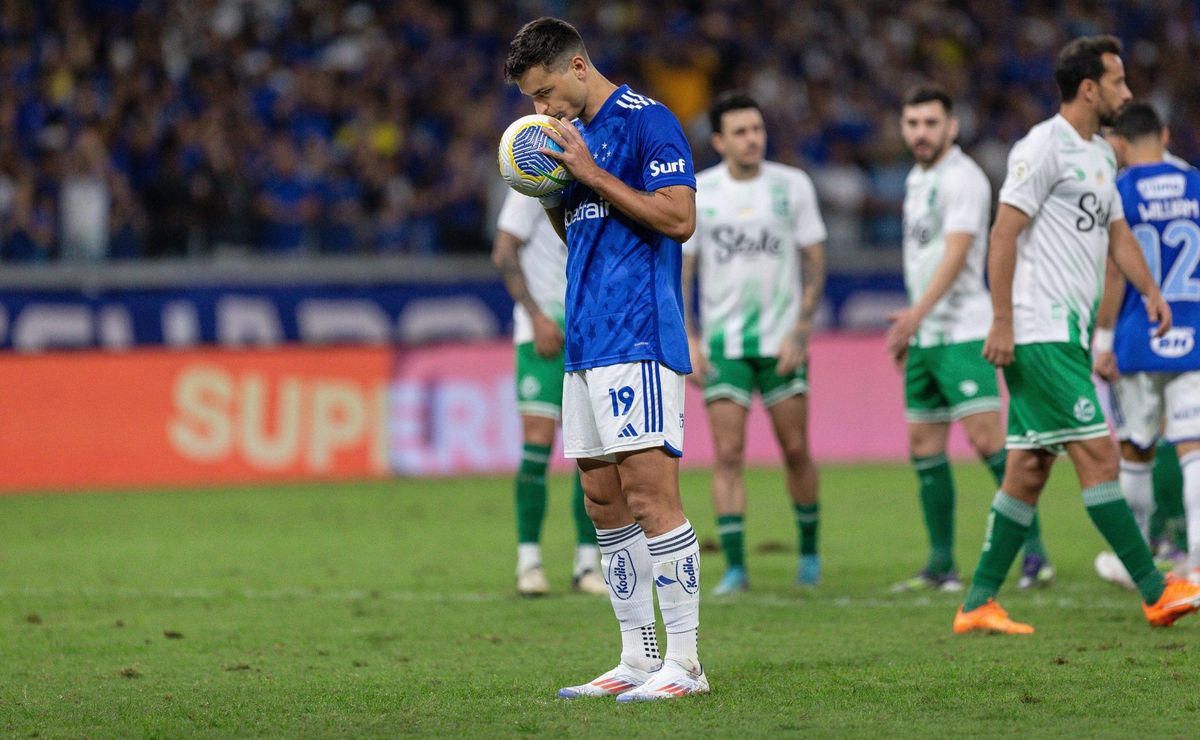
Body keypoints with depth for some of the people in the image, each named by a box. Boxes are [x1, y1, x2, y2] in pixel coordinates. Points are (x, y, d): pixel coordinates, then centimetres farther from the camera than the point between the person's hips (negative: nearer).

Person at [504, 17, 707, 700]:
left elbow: (679, 219, -15)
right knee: (605, 505, 8)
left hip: (637, 337, -9)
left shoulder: (646, 121, -8)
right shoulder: (572, 134, 19)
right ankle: (638, 661, 12)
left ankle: (685, 663, -9)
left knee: (650, 496, -12)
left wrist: (590, 173, -14)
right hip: (586, 341, 9)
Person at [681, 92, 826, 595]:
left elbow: (815, 262, 2)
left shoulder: (792, 186, -1)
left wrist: (800, 332, -8)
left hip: (782, 343, 0)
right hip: (723, 344, 0)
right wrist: (688, 340, -8)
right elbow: (680, 270, 2)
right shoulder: (696, 193, -2)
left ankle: (809, 552, 21)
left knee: (795, 450, 2)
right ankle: (734, 567, -6)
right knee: (728, 453, -8)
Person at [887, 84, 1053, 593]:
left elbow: (956, 254, -21)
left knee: (987, 438, -14)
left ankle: (1034, 552, -12)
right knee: (924, 448, 7)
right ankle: (941, 564, 12)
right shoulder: (916, 180, 17)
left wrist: (917, 313, -31)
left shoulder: (962, 178, -11)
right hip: (923, 336, 9)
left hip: (962, 333, -9)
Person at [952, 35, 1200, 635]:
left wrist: (1149, 289, 13)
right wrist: (1003, 321, -18)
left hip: (1067, 334, 10)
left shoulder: (1100, 155, 18)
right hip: (1039, 334, -10)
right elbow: (1003, 234, -14)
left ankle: (978, 604, 10)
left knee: (1029, 469, 8)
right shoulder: (1044, 147, -10)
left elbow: (1116, 231, 28)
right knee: (1097, 454, -9)